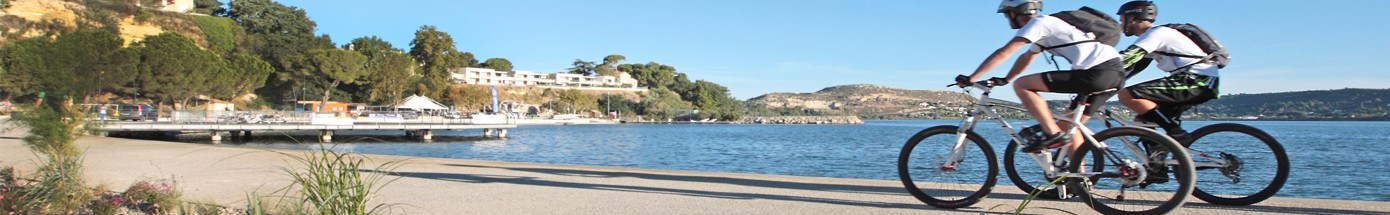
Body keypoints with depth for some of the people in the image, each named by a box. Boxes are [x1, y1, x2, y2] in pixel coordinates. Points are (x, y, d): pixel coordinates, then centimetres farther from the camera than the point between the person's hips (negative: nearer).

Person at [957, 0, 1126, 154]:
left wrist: (970, 79, -8)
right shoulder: (1045, 26, 25)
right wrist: (1004, 80, 31)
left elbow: (1002, 54, -10)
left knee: (1021, 85, -9)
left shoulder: (1038, 23, -4)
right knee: (1068, 127, 19)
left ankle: (1053, 134, -9)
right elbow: (1026, 58, 36)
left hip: (1098, 72, -10)